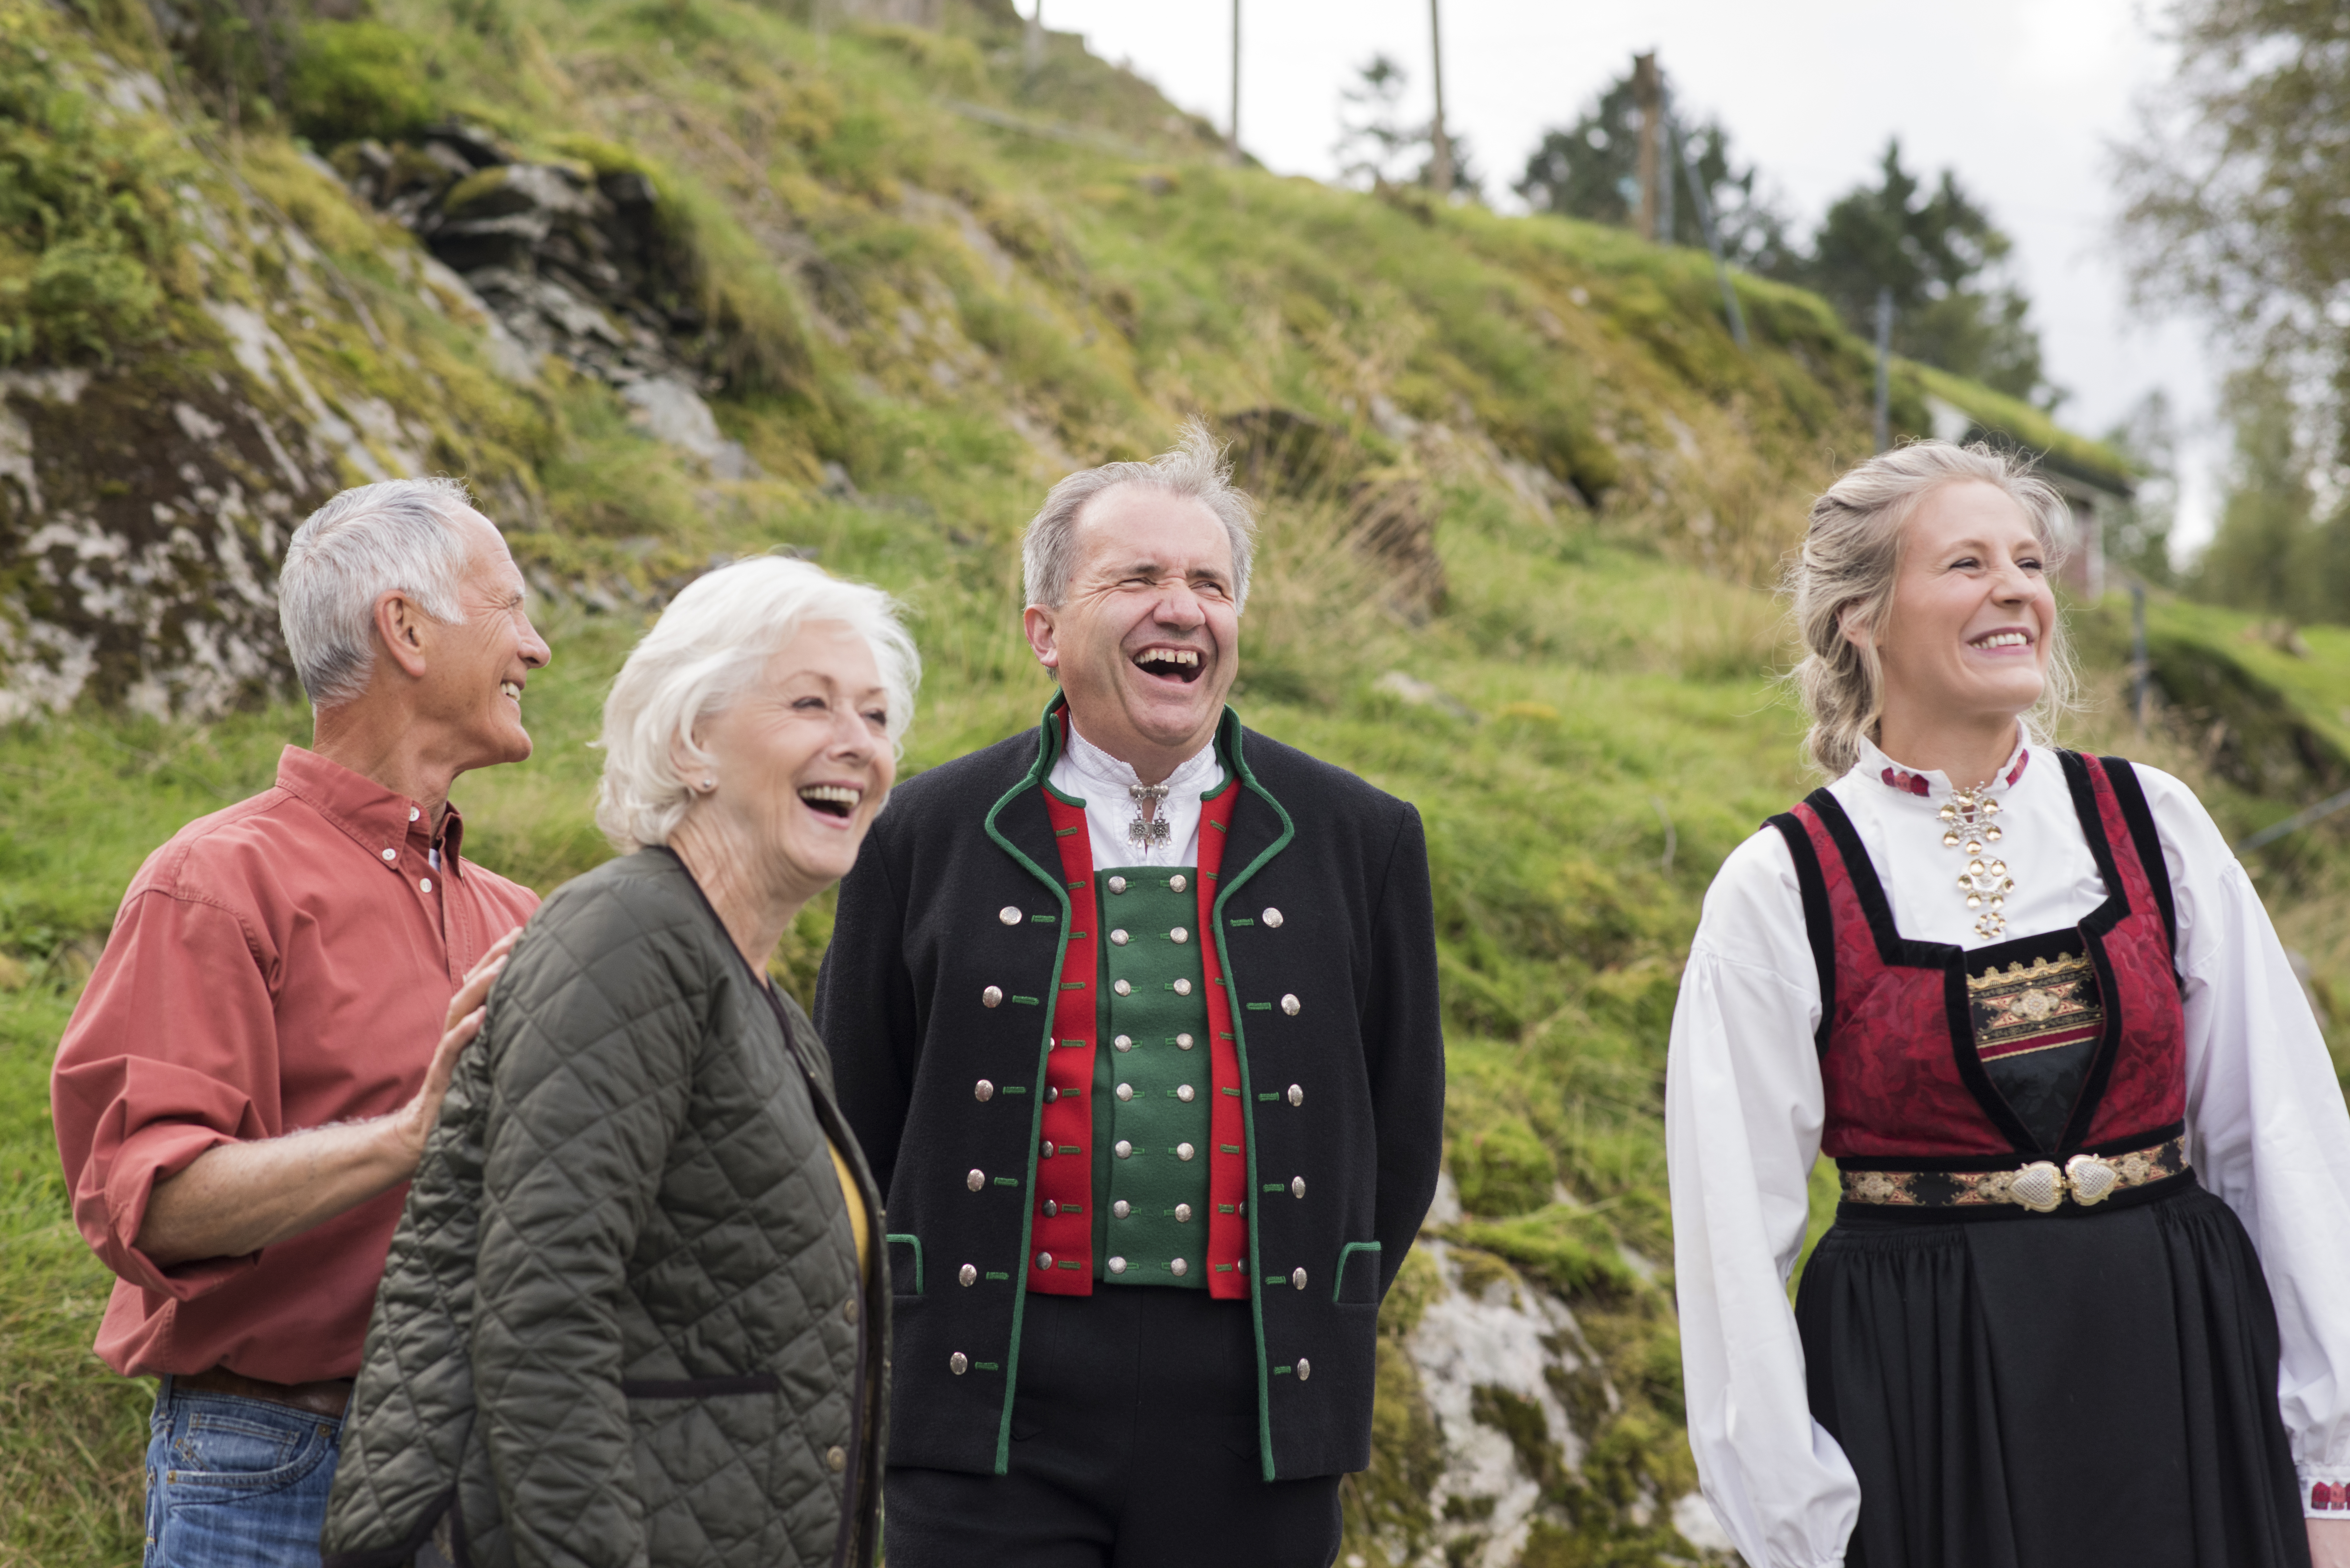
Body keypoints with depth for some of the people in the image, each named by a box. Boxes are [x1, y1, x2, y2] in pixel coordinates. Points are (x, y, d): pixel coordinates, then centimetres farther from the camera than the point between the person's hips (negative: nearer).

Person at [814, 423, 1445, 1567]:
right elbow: (856, 1121, 8)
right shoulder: (925, 838, 4)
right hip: (993, 1420, -1)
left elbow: (1401, 1134, 12)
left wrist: (1315, 1334, 10)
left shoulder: (1361, 841, 7)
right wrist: (929, 1341, 7)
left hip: (1254, 1429, 1)